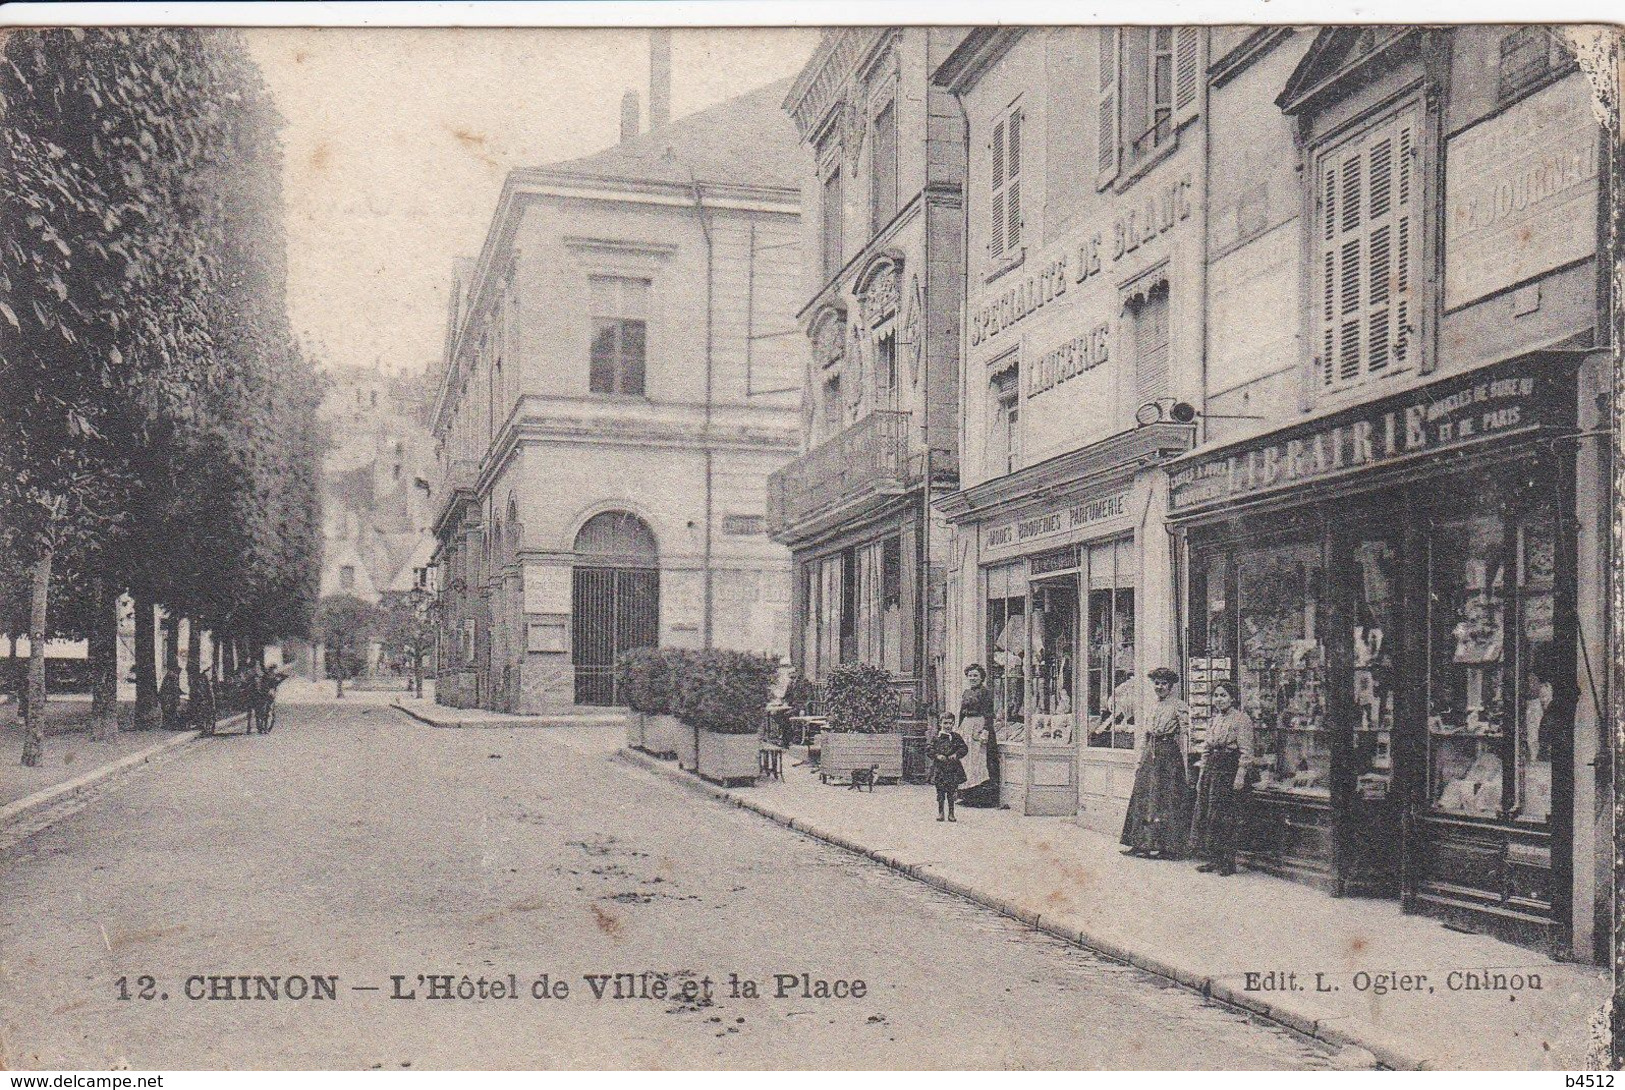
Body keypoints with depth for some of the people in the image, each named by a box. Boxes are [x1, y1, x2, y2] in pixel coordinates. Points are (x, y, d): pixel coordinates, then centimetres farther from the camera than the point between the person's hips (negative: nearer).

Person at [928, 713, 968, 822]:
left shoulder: (956, 737, 5)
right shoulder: (937, 736, 4)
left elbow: (964, 748, 2)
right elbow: (930, 750, 2)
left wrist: (956, 754, -14)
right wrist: (937, 756, -15)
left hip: (953, 767, 0)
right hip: (939, 767, 0)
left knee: (952, 791, 2)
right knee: (940, 790, 1)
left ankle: (951, 813, 10)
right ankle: (940, 812, 10)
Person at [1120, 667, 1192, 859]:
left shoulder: (1178, 706, -4)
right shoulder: (1153, 708, 17)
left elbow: (1184, 735, -9)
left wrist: (1182, 762, -15)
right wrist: (1140, 761, 15)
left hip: (1169, 753, -7)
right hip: (1150, 754, 7)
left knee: (1166, 799, -5)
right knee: (1143, 798, 5)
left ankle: (1169, 847, 0)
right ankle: (1141, 844, 11)